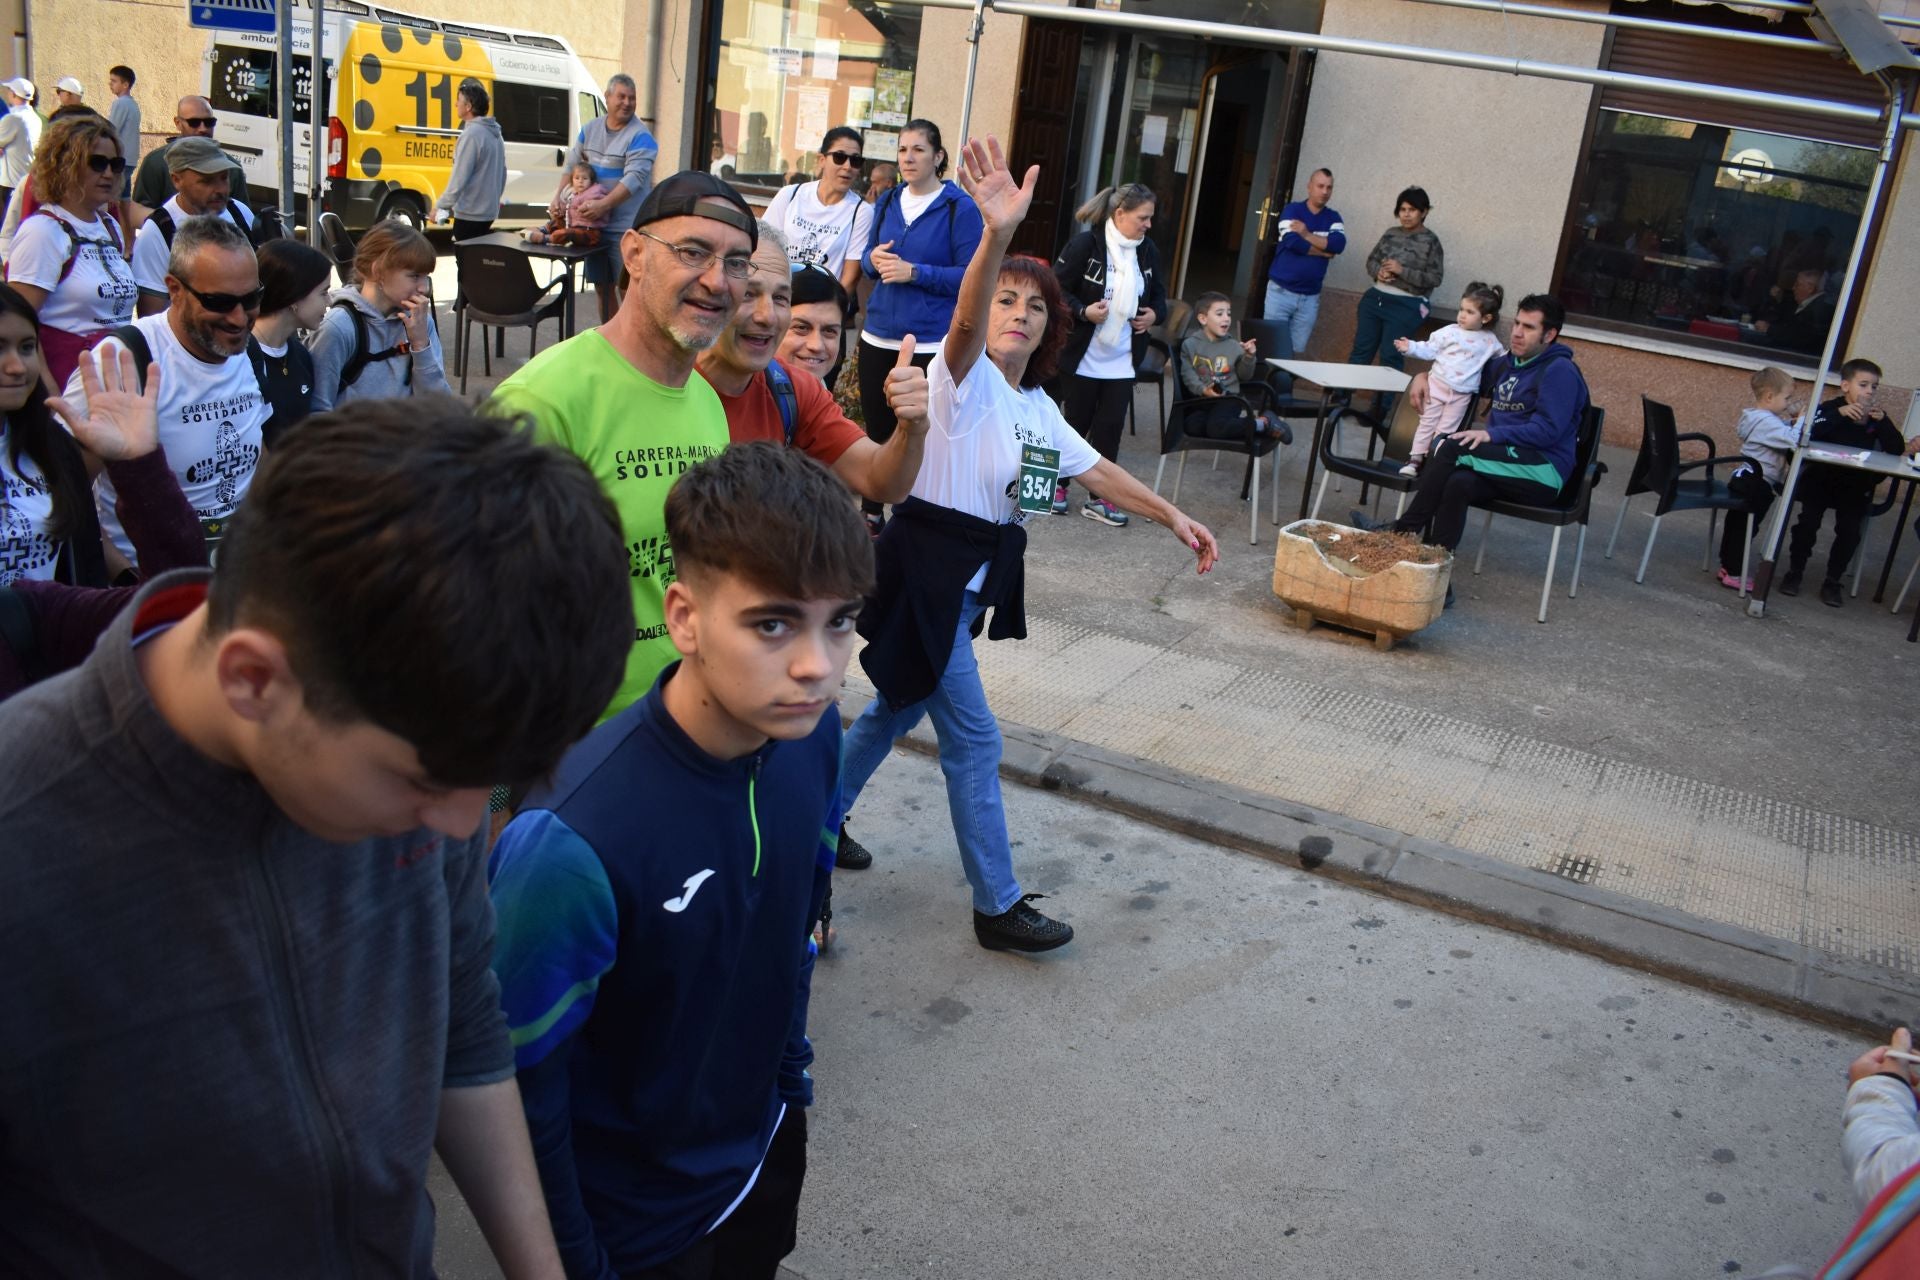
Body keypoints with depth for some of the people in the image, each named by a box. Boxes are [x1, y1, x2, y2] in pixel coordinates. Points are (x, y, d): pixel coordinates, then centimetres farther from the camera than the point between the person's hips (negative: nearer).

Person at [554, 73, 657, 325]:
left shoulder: (640, 136, -12)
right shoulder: (590, 129, 9)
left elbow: (634, 178, -22)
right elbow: (571, 165, 14)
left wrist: (603, 204, -30)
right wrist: (558, 198, 0)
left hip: (626, 226, -7)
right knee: (601, 285, 15)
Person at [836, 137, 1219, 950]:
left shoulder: (1039, 409, 11)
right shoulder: (964, 378, -15)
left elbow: (1096, 472, 17)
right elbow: (965, 321, -36)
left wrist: (1172, 517, 10)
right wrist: (996, 235, -53)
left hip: (970, 582, 9)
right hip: (926, 574, -9)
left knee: (899, 708, 22)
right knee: (973, 739, -3)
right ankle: (998, 906, 8)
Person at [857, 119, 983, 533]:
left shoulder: (960, 208, -8)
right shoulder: (887, 202, 10)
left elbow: (970, 276, -11)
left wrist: (914, 272, -19)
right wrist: (874, 259, -5)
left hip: (929, 344, -6)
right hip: (878, 337, 6)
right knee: (876, 429, 13)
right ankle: (870, 514, 25)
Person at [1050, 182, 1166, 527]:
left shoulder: (1148, 251, 4)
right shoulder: (1085, 245, -13)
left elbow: (1158, 293, 18)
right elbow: (1056, 289, -10)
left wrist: (1155, 313, -3)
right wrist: (1083, 311, -24)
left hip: (1123, 360, 4)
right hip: (1084, 356, -4)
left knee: (1110, 428, 4)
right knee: (1077, 423, 7)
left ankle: (1099, 499, 13)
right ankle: (1057, 486, 25)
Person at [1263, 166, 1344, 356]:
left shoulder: (1333, 217, 8)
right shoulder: (1292, 209, -1)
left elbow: (1339, 244, -10)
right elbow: (1292, 242, -18)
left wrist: (1307, 235, -15)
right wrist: (1324, 251, -7)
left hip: (1310, 297, 3)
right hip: (1281, 291, -3)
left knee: (1299, 350, 3)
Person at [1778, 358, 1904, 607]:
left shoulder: (1876, 417, 5)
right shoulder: (1830, 409, -6)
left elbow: (1897, 450, -5)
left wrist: (1883, 421, -16)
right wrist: (1840, 414, -30)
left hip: (1855, 486, 3)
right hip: (1820, 479, -3)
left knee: (1850, 529, -12)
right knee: (1808, 521, -17)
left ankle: (1833, 580, 4)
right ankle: (1795, 571, 3)